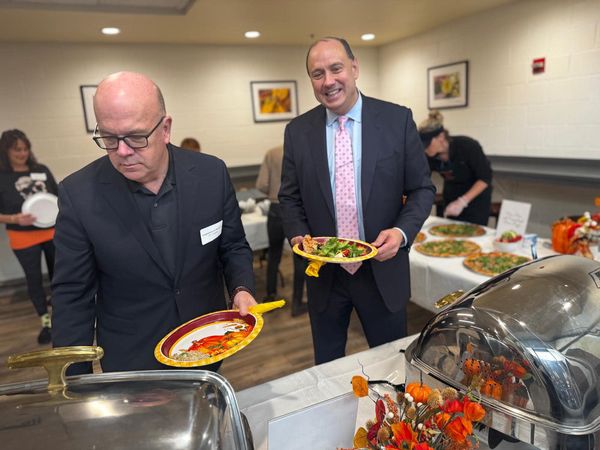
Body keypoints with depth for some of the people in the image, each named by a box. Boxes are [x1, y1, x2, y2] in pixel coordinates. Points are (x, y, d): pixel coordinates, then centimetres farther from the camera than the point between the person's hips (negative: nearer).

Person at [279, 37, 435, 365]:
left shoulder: (398, 119, -6)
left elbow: (422, 189, -1)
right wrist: (298, 236, -12)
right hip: (324, 274, 2)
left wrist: (402, 232, -17)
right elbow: (289, 197, 6)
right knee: (326, 370, 20)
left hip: (382, 271, -1)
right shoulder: (297, 131, -1)